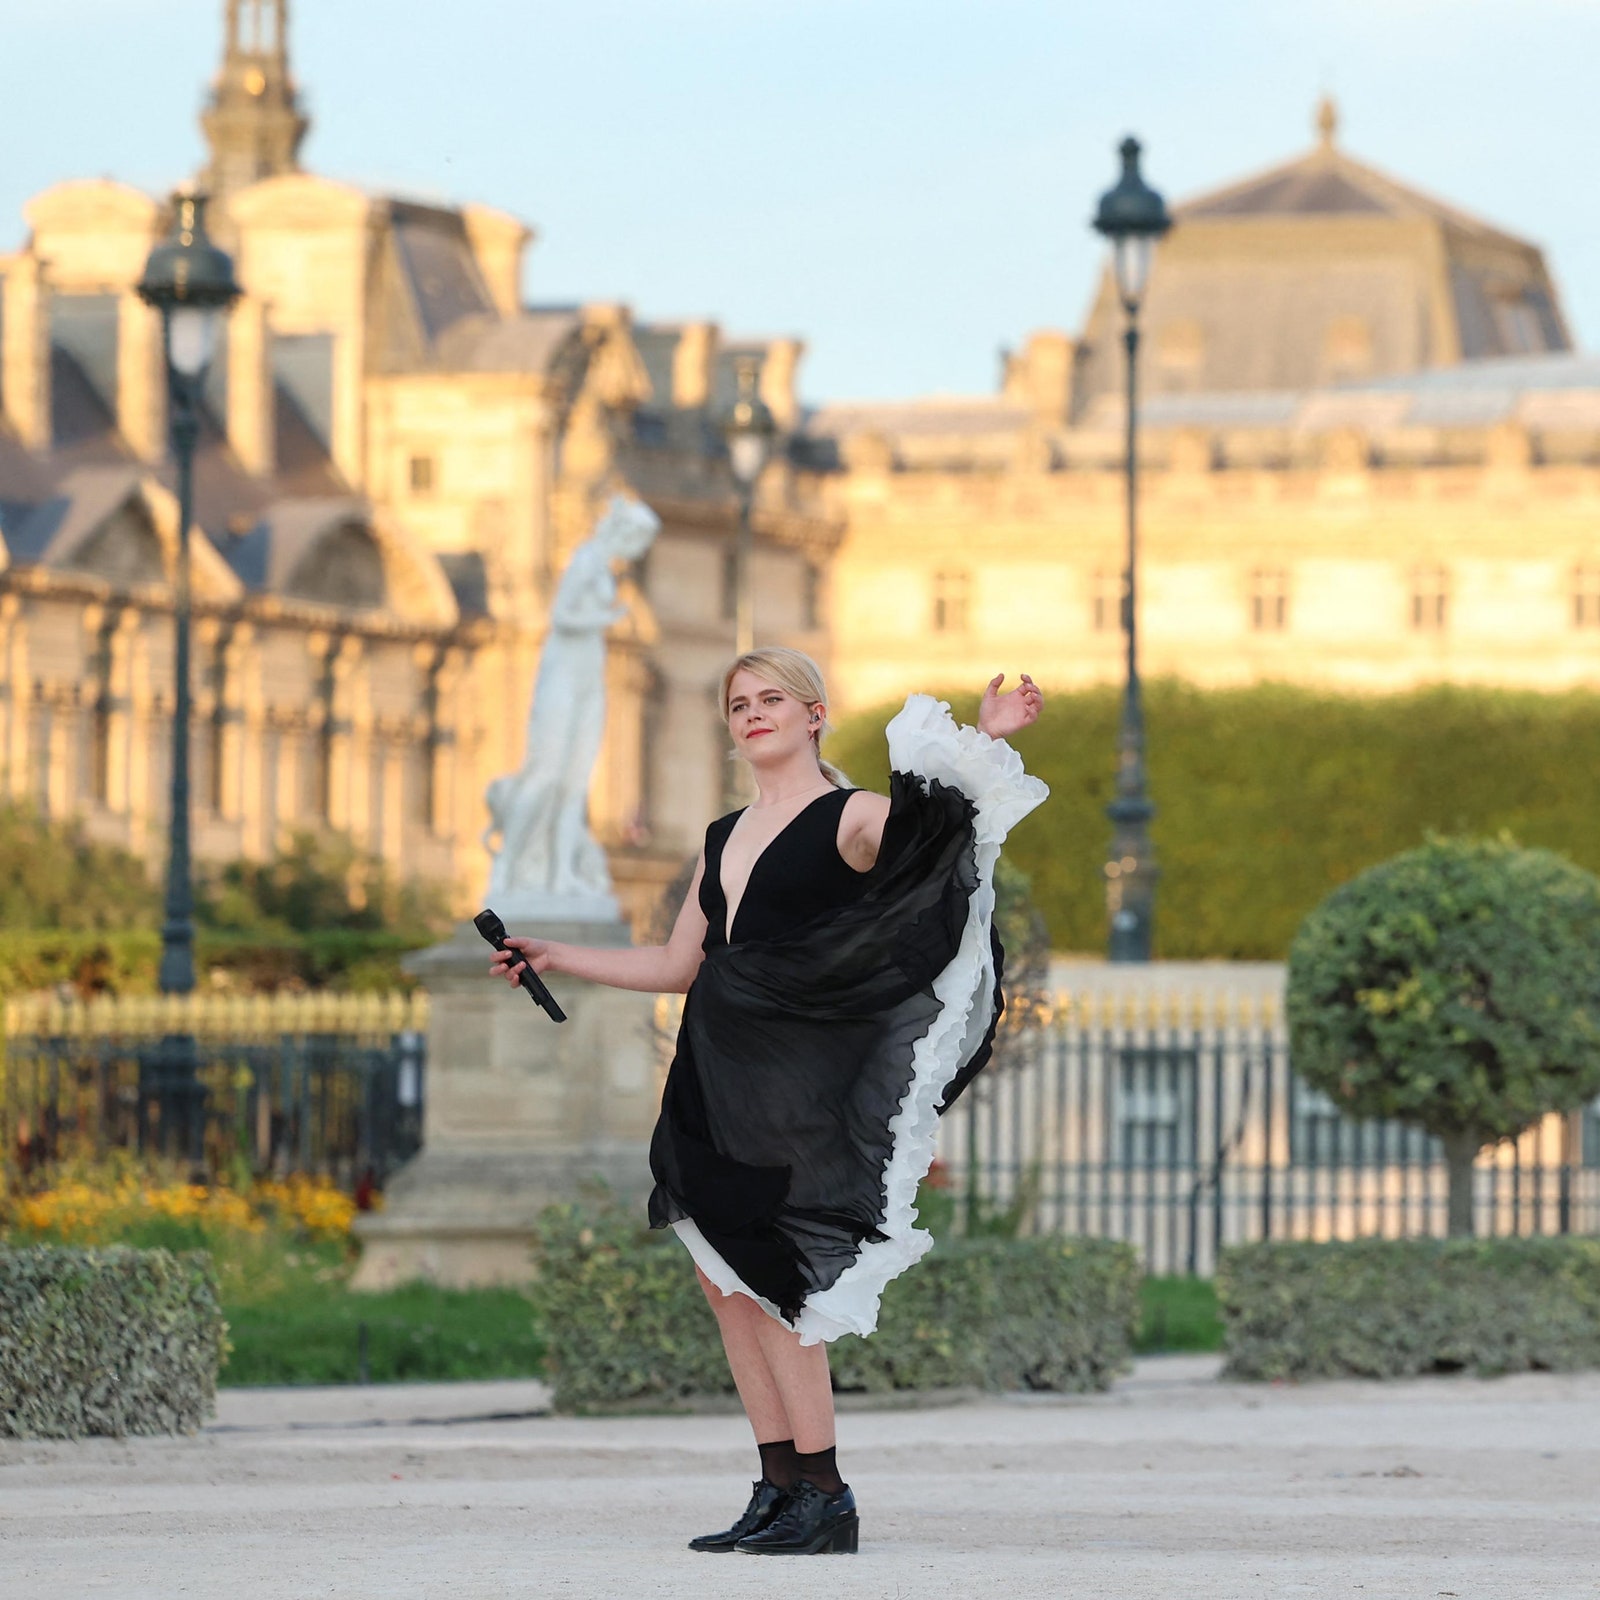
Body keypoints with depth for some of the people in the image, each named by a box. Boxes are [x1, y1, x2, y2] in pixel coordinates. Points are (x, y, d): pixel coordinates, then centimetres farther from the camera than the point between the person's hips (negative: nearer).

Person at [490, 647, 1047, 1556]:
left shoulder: (849, 821, -3)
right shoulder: (727, 839, 19)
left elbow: (936, 831, -22)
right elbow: (678, 968, 25)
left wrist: (985, 745, -36)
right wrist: (557, 960, 26)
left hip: (795, 1067, -8)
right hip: (717, 1070, 8)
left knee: (762, 1272, -13)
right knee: (723, 1276, 4)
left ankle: (825, 1498, -10)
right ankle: (781, 1491, 8)